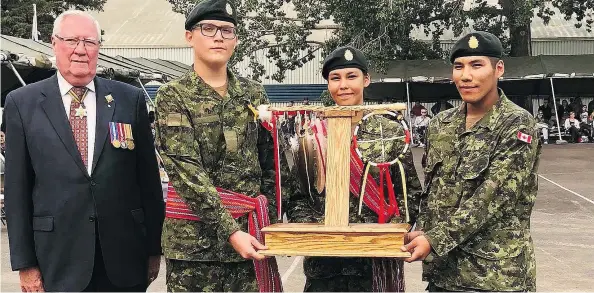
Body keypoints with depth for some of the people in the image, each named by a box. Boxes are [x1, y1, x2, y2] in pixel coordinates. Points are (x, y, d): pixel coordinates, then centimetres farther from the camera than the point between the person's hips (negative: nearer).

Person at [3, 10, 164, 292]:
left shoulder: (131, 99, 3)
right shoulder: (22, 103, 2)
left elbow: (148, 177, 5)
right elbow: (17, 186, 1)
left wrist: (154, 247, 5)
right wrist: (24, 262, -1)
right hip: (59, 259, -1)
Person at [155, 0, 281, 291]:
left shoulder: (254, 94, 8)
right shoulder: (173, 95, -3)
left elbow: (270, 161, 11)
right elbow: (187, 170, -13)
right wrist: (230, 230, -20)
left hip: (250, 230, 3)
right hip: (194, 235, -3)